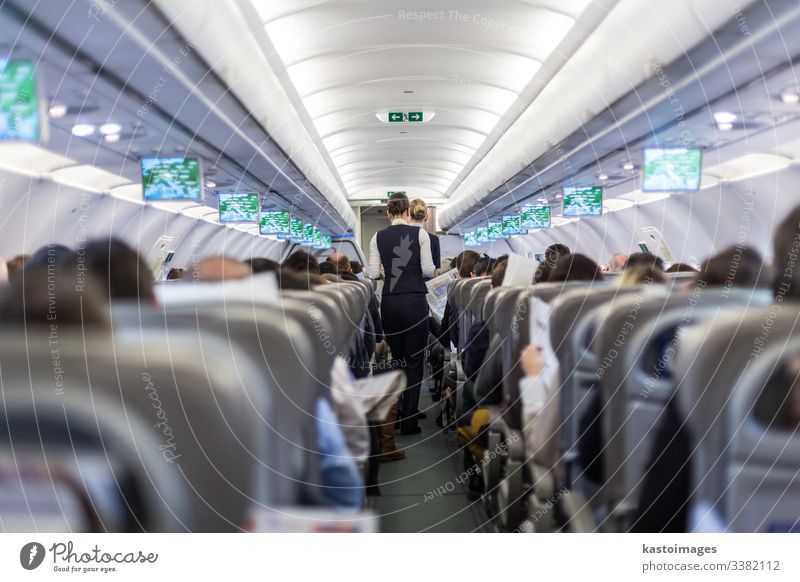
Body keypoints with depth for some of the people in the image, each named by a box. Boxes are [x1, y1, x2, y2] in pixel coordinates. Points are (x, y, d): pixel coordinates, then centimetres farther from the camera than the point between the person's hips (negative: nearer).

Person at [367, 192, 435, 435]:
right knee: (414, 360, 4)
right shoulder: (420, 233, -5)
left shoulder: (378, 237, 3)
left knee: (395, 357, 19)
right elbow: (428, 270, -9)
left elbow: (373, 273, -2)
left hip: (389, 301, 3)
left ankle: (394, 414, 28)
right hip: (415, 301, -3)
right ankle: (409, 421, 4)